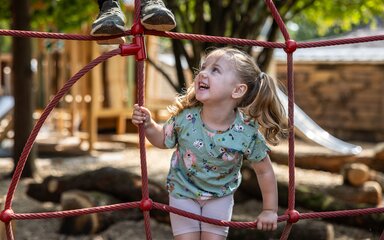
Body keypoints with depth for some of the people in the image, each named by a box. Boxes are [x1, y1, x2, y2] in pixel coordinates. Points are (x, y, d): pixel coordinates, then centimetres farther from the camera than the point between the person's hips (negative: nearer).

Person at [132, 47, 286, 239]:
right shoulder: (185, 117, -25)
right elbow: (164, 140, -3)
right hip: (183, 193, 1)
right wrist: (148, 125, -22)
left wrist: (270, 210, -6)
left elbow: (264, 171, -12)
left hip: (219, 197, 0)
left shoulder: (248, 133, -28)